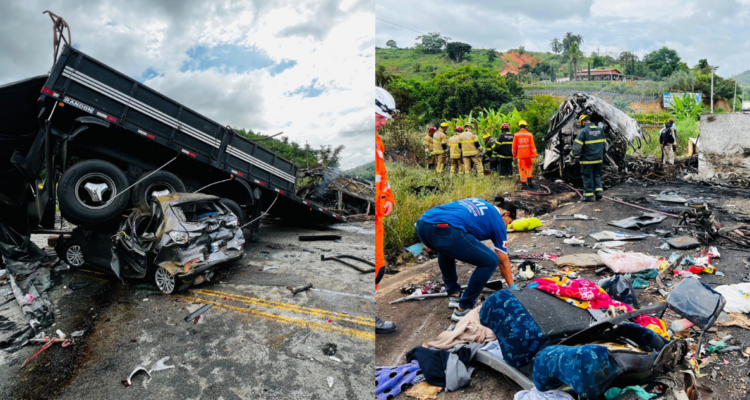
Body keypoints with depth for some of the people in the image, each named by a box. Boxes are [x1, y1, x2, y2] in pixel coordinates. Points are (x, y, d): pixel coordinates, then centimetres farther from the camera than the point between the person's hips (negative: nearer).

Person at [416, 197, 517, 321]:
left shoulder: (477, 203, 38)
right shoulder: (498, 220, 21)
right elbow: (504, 262, 27)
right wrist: (512, 287, 40)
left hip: (422, 224, 8)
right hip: (445, 231, -8)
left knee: (445, 250, 41)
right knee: (490, 261, 11)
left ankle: (454, 295, 40)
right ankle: (463, 309, 16)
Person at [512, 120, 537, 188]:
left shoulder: (516, 135, -4)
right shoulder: (529, 134, -4)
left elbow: (514, 146, 0)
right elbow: (533, 146, -7)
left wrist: (514, 155, 13)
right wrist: (534, 156, -6)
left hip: (520, 155, -1)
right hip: (528, 155, 1)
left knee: (522, 170, 5)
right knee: (529, 167, 21)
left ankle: (524, 184, 5)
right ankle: (529, 181, 11)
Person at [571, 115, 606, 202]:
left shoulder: (583, 131, -14)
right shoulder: (600, 130, 6)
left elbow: (577, 146, -17)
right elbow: (605, 144, 14)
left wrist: (573, 154, 0)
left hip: (587, 159, -6)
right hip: (598, 159, 6)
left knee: (588, 177, 3)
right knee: (597, 175, 20)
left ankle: (589, 195, 8)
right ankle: (599, 190, 11)